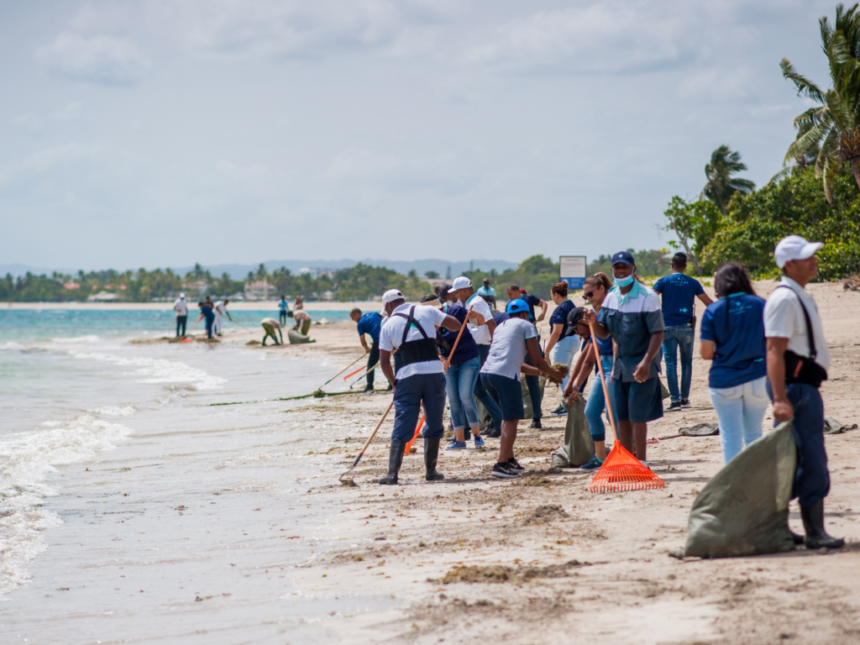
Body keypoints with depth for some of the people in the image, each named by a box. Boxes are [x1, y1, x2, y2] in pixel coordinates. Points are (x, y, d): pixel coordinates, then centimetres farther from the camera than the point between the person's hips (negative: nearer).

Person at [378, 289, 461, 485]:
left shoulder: (389, 325, 8)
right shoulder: (427, 311, 9)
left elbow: (384, 361, 6)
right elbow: (455, 325, 8)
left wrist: (394, 383, 19)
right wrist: (437, 324, 26)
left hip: (407, 374, -1)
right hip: (434, 371, 1)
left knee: (402, 425, 2)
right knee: (434, 423, 13)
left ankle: (392, 473, -4)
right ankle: (430, 471, 16)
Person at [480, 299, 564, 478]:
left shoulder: (501, 327, 28)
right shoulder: (526, 325, 7)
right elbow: (537, 361, 5)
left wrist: (541, 372, 38)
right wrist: (554, 374, 22)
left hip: (486, 372, 7)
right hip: (505, 375, -7)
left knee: (508, 416, 23)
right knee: (511, 419, -3)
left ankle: (509, 459, 26)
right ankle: (501, 464, -12)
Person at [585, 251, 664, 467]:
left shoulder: (647, 297, -14)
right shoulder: (611, 298, 5)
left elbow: (658, 332, -16)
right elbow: (604, 334, 8)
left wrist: (646, 361, -27)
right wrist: (594, 322, -14)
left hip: (641, 366, -6)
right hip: (620, 364, 6)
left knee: (637, 415, -5)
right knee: (622, 416, 8)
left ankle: (641, 463, 3)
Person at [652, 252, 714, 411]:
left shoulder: (664, 281, -2)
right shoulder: (693, 283, 3)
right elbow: (708, 303, 10)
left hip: (668, 327, -2)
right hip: (686, 327, 2)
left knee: (671, 363, 0)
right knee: (686, 362, 14)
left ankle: (675, 400, -5)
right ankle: (684, 398, 16)